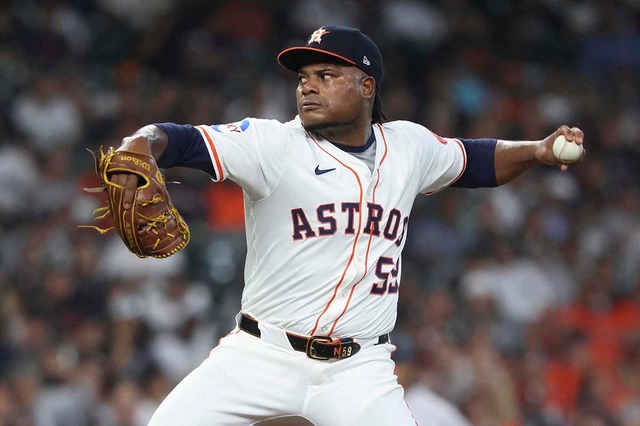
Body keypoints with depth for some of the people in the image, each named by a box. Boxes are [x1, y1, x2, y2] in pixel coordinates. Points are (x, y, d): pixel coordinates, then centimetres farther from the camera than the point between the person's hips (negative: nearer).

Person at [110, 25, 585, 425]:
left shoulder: (408, 147, 6)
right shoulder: (273, 144, -9)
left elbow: (474, 160, 24)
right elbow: (185, 141, -22)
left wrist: (538, 151, 8)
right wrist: (141, 144, -43)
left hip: (360, 370, 2)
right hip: (263, 354, -2)